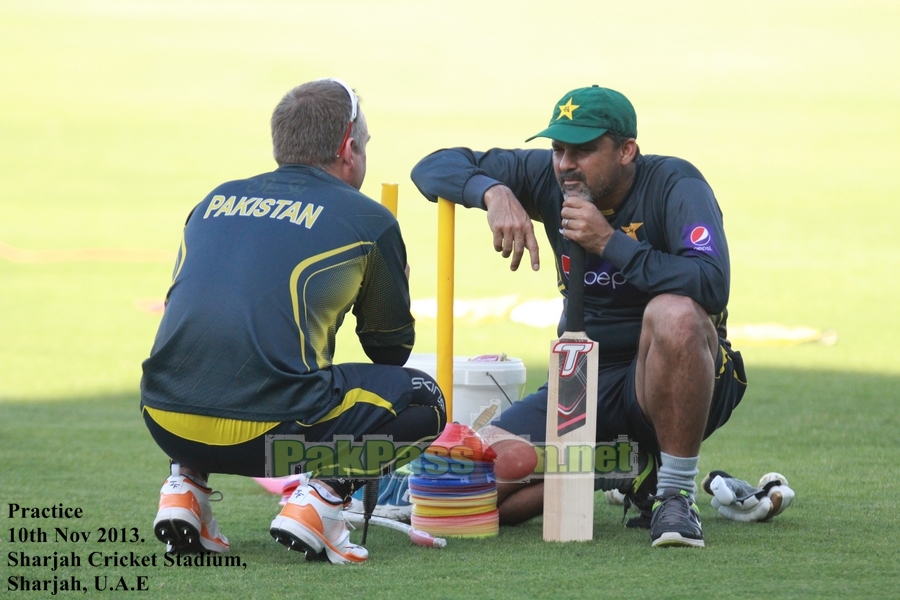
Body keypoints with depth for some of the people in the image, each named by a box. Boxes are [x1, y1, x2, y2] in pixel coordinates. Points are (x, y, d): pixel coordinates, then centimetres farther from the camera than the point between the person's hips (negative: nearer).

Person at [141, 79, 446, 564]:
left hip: (166, 425, 5)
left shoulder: (216, 201, 21)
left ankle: (186, 486, 16)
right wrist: (395, 286, 43)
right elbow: (391, 348, 21)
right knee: (423, 400, 18)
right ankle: (323, 493, -3)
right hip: (267, 432, -5)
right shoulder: (368, 221, 9)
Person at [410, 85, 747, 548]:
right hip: (587, 384, 5)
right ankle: (631, 471, 7)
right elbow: (435, 167, 1)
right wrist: (494, 192, -20)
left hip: (672, 382, -5)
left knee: (674, 314, -39)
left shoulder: (673, 184, -14)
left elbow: (711, 284, -31)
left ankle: (676, 496, -23)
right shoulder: (550, 179, -1)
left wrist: (610, 242, -30)